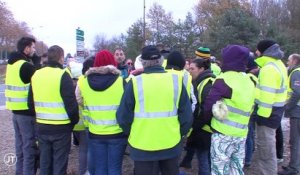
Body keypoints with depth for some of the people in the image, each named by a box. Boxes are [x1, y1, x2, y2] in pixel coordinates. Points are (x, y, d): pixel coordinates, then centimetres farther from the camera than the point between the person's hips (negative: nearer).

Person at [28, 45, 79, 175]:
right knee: (59, 163, 7)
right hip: (61, 127, -5)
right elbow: (71, 103, -17)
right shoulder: (63, 75, -14)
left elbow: (31, 103, 11)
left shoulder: (36, 75, 5)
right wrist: (74, 121, -1)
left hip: (41, 127, 6)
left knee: (44, 162, 18)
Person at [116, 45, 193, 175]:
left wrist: (131, 134, 11)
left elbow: (124, 116, -8)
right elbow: (186, 115, -3)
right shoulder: (176, 80, -5)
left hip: (143, 146, -2)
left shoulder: (135, 82, -12)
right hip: (171, 144, 2)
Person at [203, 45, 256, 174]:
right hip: (241, 134, 8)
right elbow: (249, 108, 16)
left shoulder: (224, 79, -14)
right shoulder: (249, 81, 11)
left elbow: (209, 103, -14)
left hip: (223, 133, -7)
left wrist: (206, 120, 3)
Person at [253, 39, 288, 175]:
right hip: (275, 110, 11)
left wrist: (262, 114, -23)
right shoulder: (278, 64, 13)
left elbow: (267, 95, -26)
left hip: (268, 112, -11)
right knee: (267, 146, 21)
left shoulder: (269, 68, -20)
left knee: (265, 148, 0)